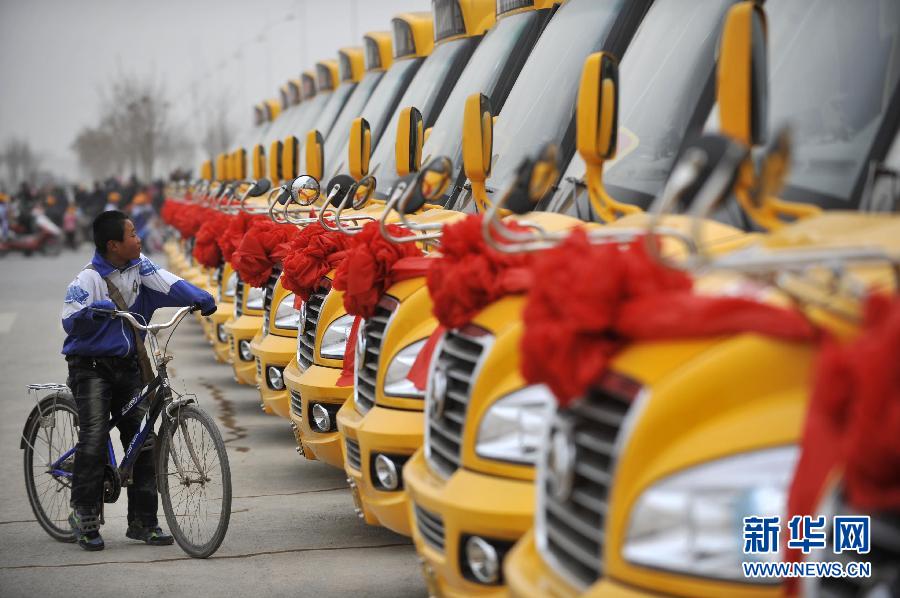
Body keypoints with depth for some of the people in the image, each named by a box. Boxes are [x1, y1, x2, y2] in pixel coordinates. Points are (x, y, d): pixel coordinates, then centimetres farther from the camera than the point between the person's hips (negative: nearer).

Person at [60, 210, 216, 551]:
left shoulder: (139, 267, 2)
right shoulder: (89, 279, -12)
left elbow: (168, 284, -12)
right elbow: (70, 319, -19)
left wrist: (201, 299, -28)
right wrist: (101, 308, -33)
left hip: (128, 366, 5)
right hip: (91, 366, -5)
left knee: (143, 440, 1)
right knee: (94, 439, -15)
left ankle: (143, 522, 8)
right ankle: (84, 516, -2)